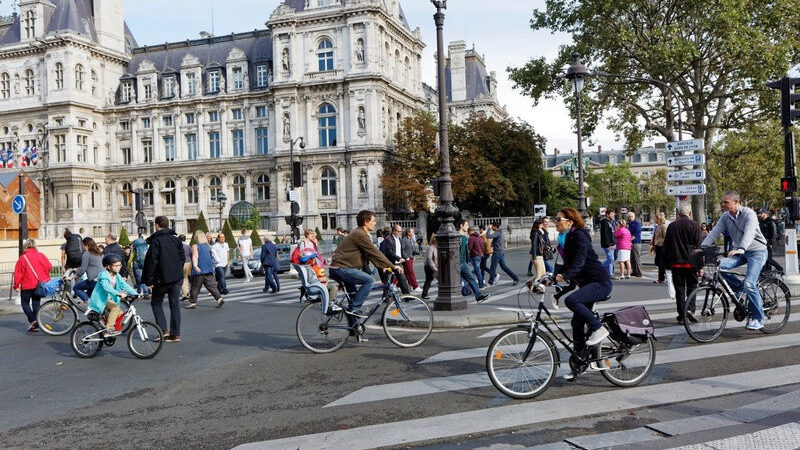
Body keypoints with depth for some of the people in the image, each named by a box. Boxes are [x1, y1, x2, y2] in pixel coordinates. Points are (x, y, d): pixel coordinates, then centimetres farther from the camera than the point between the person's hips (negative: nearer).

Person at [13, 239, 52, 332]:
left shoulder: (22, 258, -9)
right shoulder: (40, 256, -3)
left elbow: (18, 273, -7)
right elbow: (49, 266, -5)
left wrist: (16, 285, 3)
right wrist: (45, 277, 13)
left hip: (27, 286, -3)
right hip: (39, 284, 3)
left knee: (25, 303, 10)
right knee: (36, 304, 12)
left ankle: (32, 320, -11)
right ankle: (36, 325, 12)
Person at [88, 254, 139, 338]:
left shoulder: (117, 276, 5)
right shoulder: (103, 275, -19)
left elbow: (125, 285, -2)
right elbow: (106, 287, -36)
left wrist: (136, 294, -16)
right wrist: (118, 294, -50)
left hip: (108, 299, 8)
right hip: (100, 300, -8)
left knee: (120, 313, -8)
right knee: (115, 307, -29)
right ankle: (108, 330, -28)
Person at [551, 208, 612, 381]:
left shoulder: (579, 236, -14)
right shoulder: (568, 238, 14)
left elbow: (580, 260, -28)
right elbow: (568, 264, 17)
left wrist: (565, 276, -42)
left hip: (600, 282, -10)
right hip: (587, 282, 10)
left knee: (571, 300, -32)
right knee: (577, 323, 7)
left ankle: (598, 328, -13)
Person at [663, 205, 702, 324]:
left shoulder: (671, 226, 6)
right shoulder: (694, 225, -2)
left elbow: (666, 246, 9)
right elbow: (699, 246, -3)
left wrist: (667, 264, 15)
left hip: (675, 263, 2)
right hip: (690, 262, -2)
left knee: (679, 289, 6)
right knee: (691, 287, 10)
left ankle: (681, 315, 4)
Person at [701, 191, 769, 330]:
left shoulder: (749, 214, -18)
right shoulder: (726, 217, 1)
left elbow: (749, 233, -33)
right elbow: (714, 232, -5)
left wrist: (741, 249, -50)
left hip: (757, 251, -6)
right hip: (739, 252, 6)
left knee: (749, 283, -18)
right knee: (721, 266, -21)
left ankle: (758, 319, -5)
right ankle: (739, 289, 3)